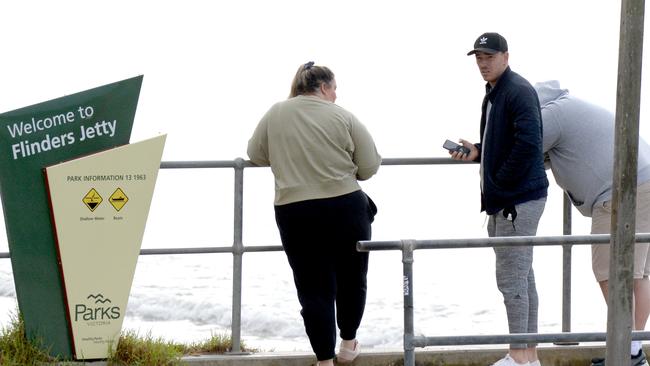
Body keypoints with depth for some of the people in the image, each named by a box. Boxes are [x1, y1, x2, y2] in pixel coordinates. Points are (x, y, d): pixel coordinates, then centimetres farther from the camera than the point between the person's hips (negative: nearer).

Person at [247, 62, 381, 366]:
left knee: (313, 287, 6)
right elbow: (370, 166, -2)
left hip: (293, 213, 1)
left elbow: (255, 155, 12)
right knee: (351, 278, 19)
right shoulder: (341, 117, -3)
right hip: (345, 208, -1)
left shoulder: (275, 114, 4)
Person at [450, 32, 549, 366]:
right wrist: (477, 152, 6)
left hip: (518, 199, -10)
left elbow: (528, 143, -25)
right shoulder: (494, 92, 16)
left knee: (511, 277, -6)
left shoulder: (518, 91, -15)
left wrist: (500, 184, -18)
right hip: (503, 199, 10)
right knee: (522, 276, 13)